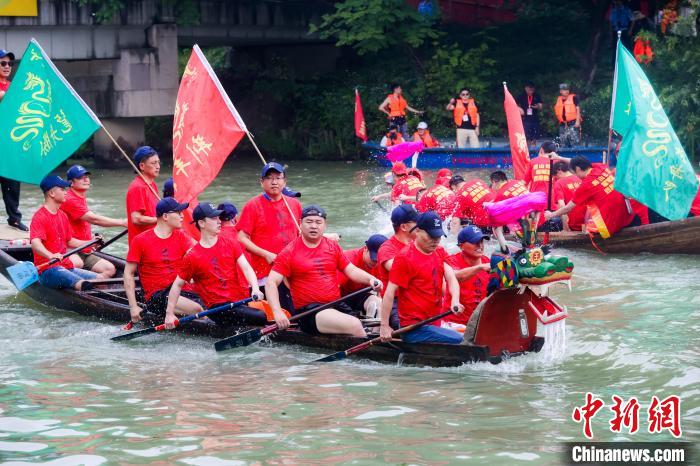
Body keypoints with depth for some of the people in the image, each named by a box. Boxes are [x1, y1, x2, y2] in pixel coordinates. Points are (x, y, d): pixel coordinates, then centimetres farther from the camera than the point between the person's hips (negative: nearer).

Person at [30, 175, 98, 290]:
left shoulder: (62, 216, 19)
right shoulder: (40, 217, -10)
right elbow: (35, 243, -27)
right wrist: (50, 255, -44)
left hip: (66, 267, 9)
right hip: (47, 270, -9)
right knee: (83, 285, -35)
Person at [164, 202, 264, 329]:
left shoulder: (231, 243, 10)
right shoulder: (192, 257, -2)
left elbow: (246, 268, -2)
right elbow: (178, 285, 6)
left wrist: (255, 289, -20)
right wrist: (169, 314, 2)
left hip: (243, 296, 6)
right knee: (262, 317, -28)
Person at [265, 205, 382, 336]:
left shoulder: (333, 247, 14)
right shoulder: (289, 252, -1)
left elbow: (351, 270, 18)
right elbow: (271, 283, -7)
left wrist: (370, 279, -4)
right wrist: (277, 312, -22)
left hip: (337, 306, 5)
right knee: (354, 326, -26)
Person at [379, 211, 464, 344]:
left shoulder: (439, 252, 15)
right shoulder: (405, 258, -10)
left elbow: (451, 278, 2)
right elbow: (390, 292, -12)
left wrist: (455, 301, -19)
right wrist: (384, 326, -16)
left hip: (433, 324, 8)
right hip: (415, 328, -8)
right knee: (458, 340, -23)